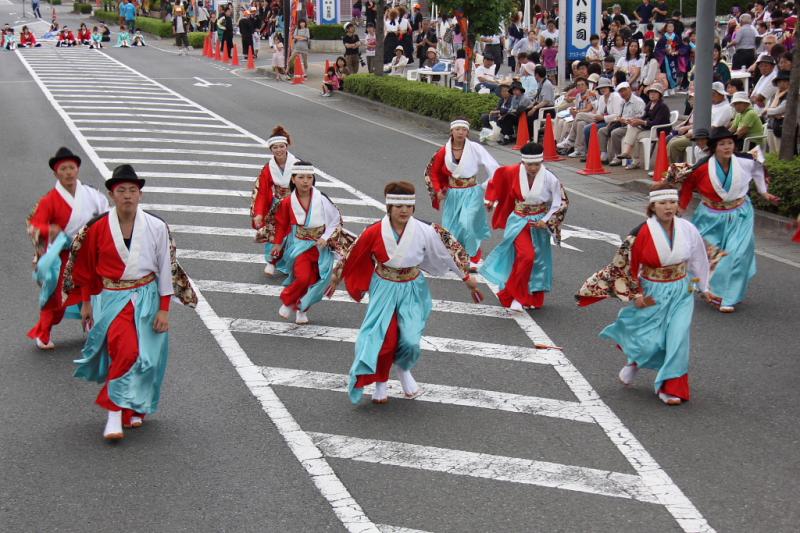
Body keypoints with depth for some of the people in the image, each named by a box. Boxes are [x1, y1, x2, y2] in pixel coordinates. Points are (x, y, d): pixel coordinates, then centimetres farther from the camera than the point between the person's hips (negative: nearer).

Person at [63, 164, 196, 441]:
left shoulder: (156, 227, -5)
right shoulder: (98, 228, -4)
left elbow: (166, 269, -1)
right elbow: (85, 268, 7)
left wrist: (164, 309, -2)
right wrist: (85, 303, 11)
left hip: (147, 297, 2)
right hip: (113, 298, -2)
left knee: (146, 356, 3)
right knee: (126, 350, -22)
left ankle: (134, 408, 25)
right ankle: (115, 412, -11)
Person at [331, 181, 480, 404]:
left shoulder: (424, 232, -14)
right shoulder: (375, 232, -15)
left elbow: (451, 250, -1)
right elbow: (352, 255, 1)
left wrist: (467, 277, 6)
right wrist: (337, 278, 14)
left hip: (412, 290, 0)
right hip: (384, 289, 0)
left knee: (410, 340, -12)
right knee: (383, 336, -10)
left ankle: (404, 369, 23)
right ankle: (381, 382, 17)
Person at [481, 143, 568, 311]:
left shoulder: (550, 179, -17)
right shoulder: (513, 172, -14)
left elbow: (561, 202, -7)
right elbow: (499, 175, 9)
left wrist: (546, 221, -13)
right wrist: (491, 199, 16)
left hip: (539, 223, 1)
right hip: (519, 221, -1)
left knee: (537, 259, 11)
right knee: (526, 255, -20)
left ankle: (533, 298, 29)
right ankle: (515, 296, -8)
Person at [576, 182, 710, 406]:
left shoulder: (688, 229, -7)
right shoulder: (642, 233, -18)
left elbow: (698, 259, 9)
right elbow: (625, 265, -9)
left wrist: (700, 286, 18)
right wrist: (635, 295, -9)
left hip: (681, 293, 3)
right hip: (652, 293, -2)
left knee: (678, 339, -6)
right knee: (649, 341, 0)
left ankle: (670, 387, 8)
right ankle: (634, 360, 37)